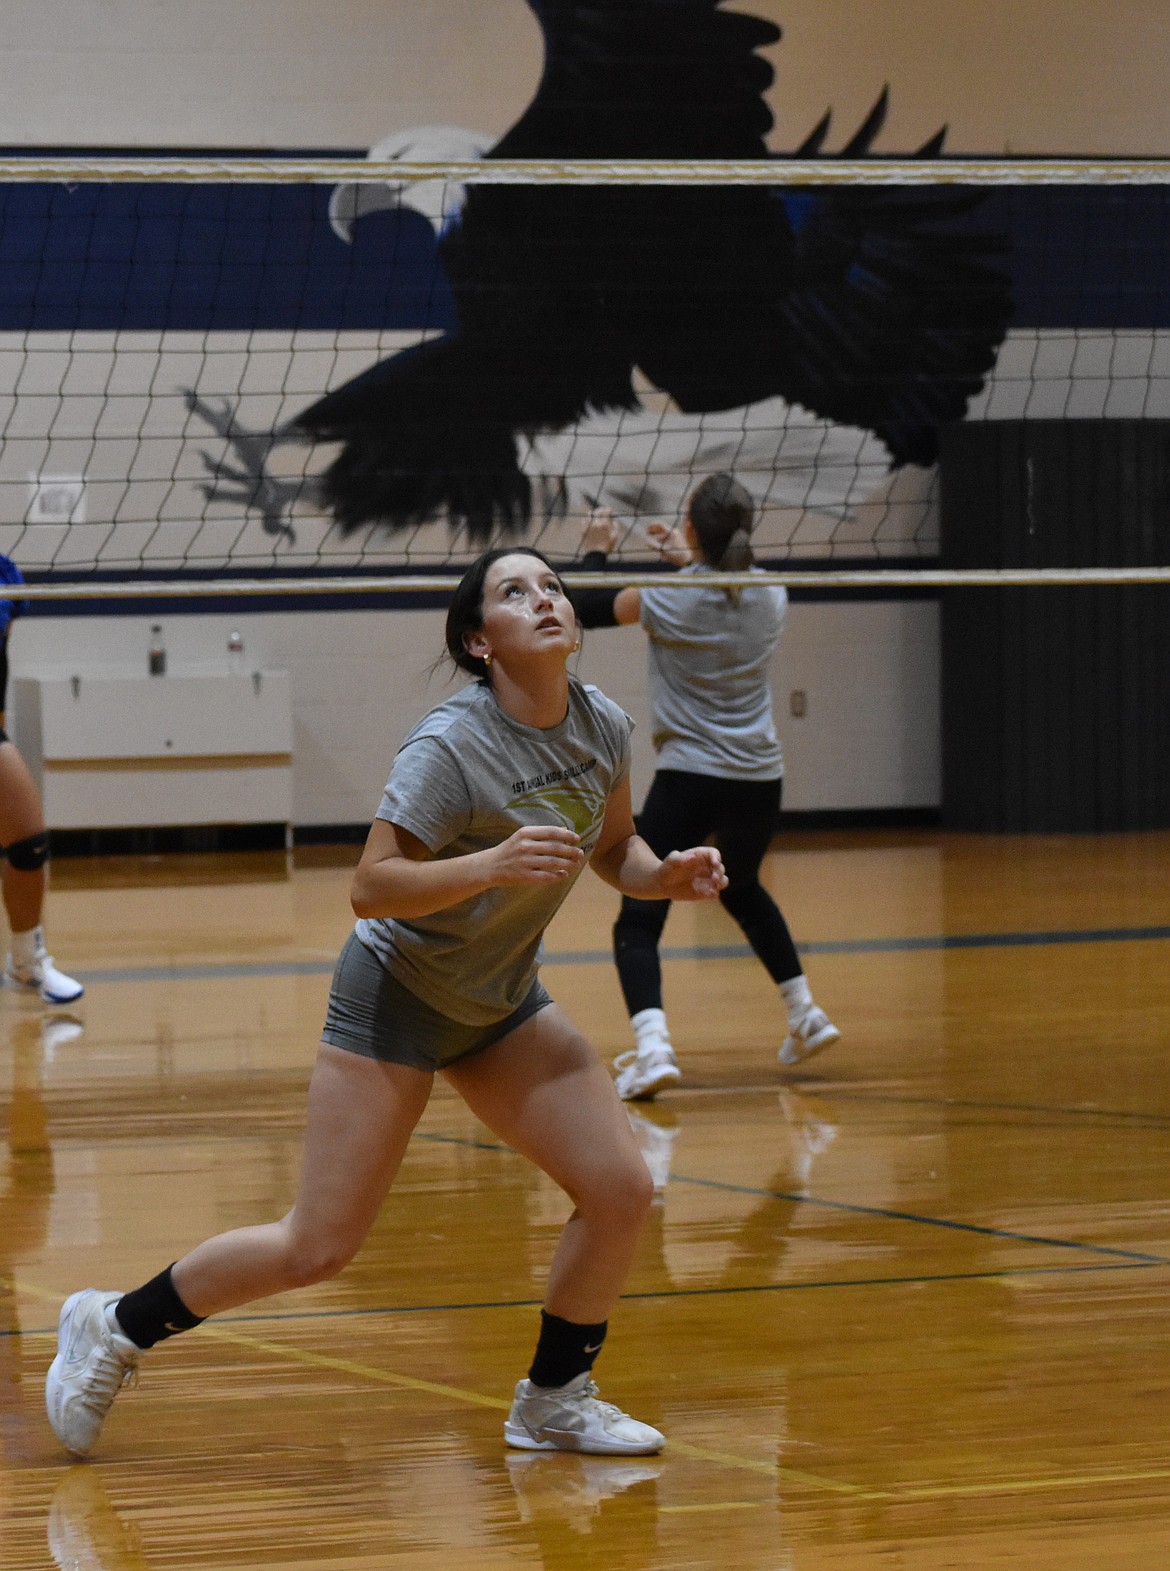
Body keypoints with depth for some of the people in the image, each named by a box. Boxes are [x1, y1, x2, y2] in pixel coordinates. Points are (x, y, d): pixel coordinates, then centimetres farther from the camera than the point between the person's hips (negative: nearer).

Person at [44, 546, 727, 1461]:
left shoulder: (601, 726, -5)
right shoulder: (452, 746, -26)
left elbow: (615, 849, 11)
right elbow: (370, 887, -27)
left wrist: (667, 875, -10)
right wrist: (491, 865, -40)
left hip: (502, 1005, 7)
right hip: (397, 995, -6)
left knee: (621, 1190, -6)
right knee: (319, 1249, -8)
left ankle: (554, 1400, 15)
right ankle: (116, 1326, 13)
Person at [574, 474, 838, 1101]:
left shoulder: (671, 598, -12)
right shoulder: (771, 596, 1)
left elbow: (590, 609, 6)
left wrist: (597, 551, 23)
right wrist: (687, 563, 34)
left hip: (689, 782, -5)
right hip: (760, 783, 5)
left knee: (638, 920, -3)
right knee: (742, 889, 33)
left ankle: (652, 1048, -25)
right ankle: (805, 1014, 36)